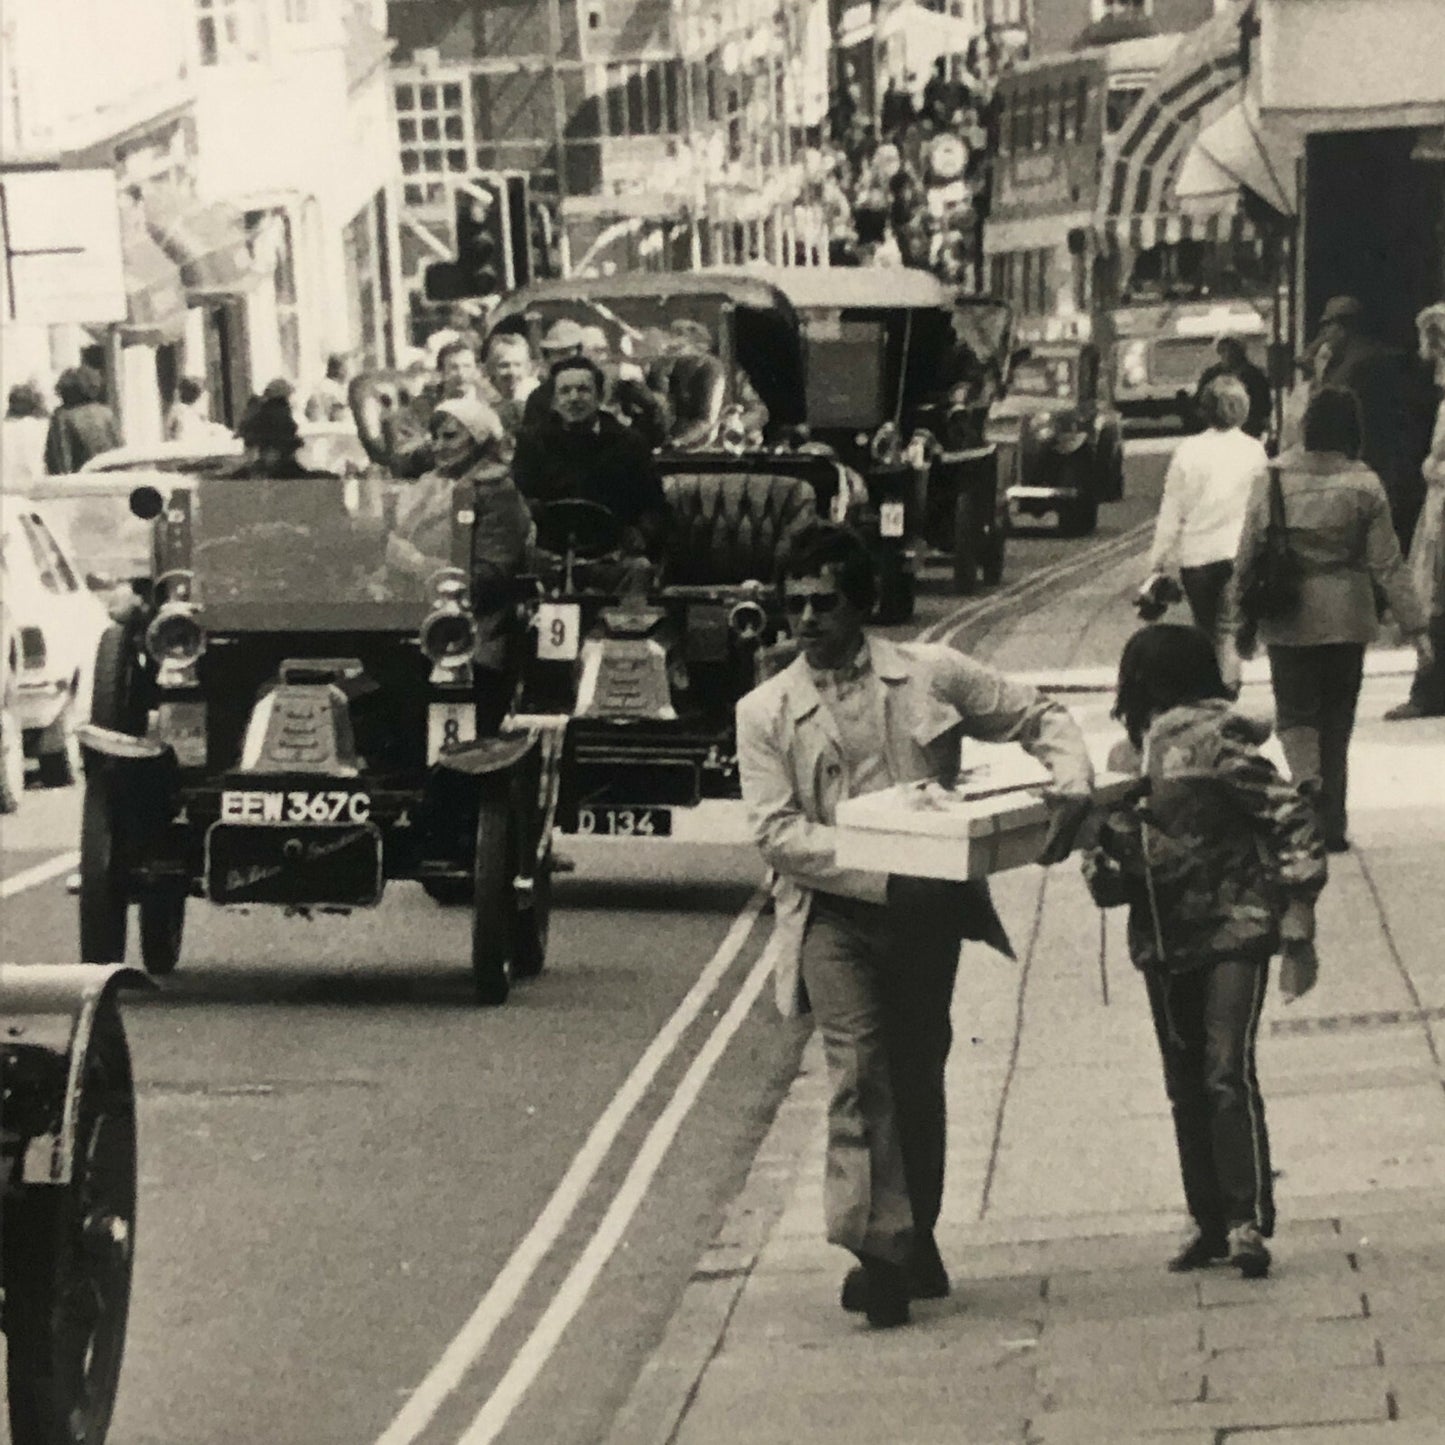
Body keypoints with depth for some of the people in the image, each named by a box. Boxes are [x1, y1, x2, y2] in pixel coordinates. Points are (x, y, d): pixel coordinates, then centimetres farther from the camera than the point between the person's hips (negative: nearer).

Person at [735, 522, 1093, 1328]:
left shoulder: (933, 676, 5)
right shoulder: (767, 712, 2)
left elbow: (1039, 717, 12)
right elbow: (776, 830, -7)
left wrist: (1073, 786, -8)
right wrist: (879, 874, -18)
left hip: (928, 905, 2)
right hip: (835, 912, -2)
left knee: (920, 1073, 11)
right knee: (860, 1067, -16)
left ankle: (917, 1238, 26)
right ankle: (876, 1248, -18)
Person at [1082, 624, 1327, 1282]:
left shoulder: (1216, 744, -13)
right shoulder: (1137, 751, 8)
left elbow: (1293, 824, -13)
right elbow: (1114, 837, 18)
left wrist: (1298, 934, -14)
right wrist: (1102, 851, -8)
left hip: (1233, 932, -8)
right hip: (1164, 942, 8)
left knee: (1227, 1073, -16)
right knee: (1185, 1086, 10)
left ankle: (1248, 1222, -15)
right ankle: (1211, 1222, 18)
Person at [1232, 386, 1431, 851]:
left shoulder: (1274, 480, -5)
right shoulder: (1364, 486, -7)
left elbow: (1246, 556, 0)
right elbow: (1387, 564, -5)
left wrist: (1241, 621, 11)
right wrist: (1414, 625, 1)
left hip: (1287, 619, 0)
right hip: (1346, 618, 0)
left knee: (1294, 711, 11)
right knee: (1337, 718, 11)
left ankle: (1307, 778, -19)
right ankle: (1331, 823, 11)